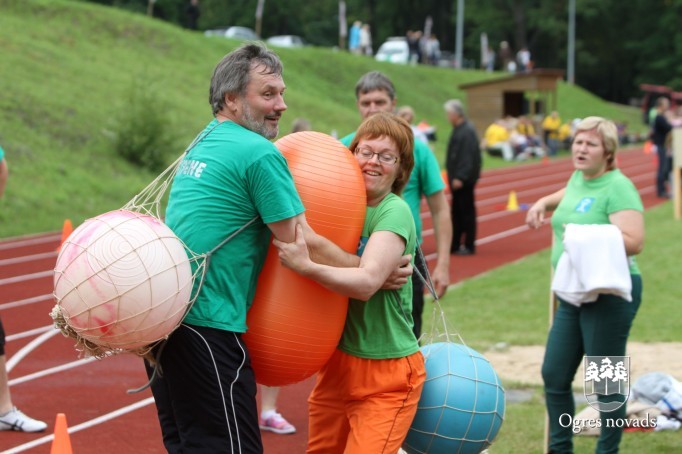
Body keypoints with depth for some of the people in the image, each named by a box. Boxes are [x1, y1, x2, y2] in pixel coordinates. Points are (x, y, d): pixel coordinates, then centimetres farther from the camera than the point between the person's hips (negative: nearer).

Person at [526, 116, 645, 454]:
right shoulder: (579, 177, 10)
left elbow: (634, 243, -26)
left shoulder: (617, 187, -15)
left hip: (609, 296, -9)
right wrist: (544, 202, 18)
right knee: (554, 376, 11)